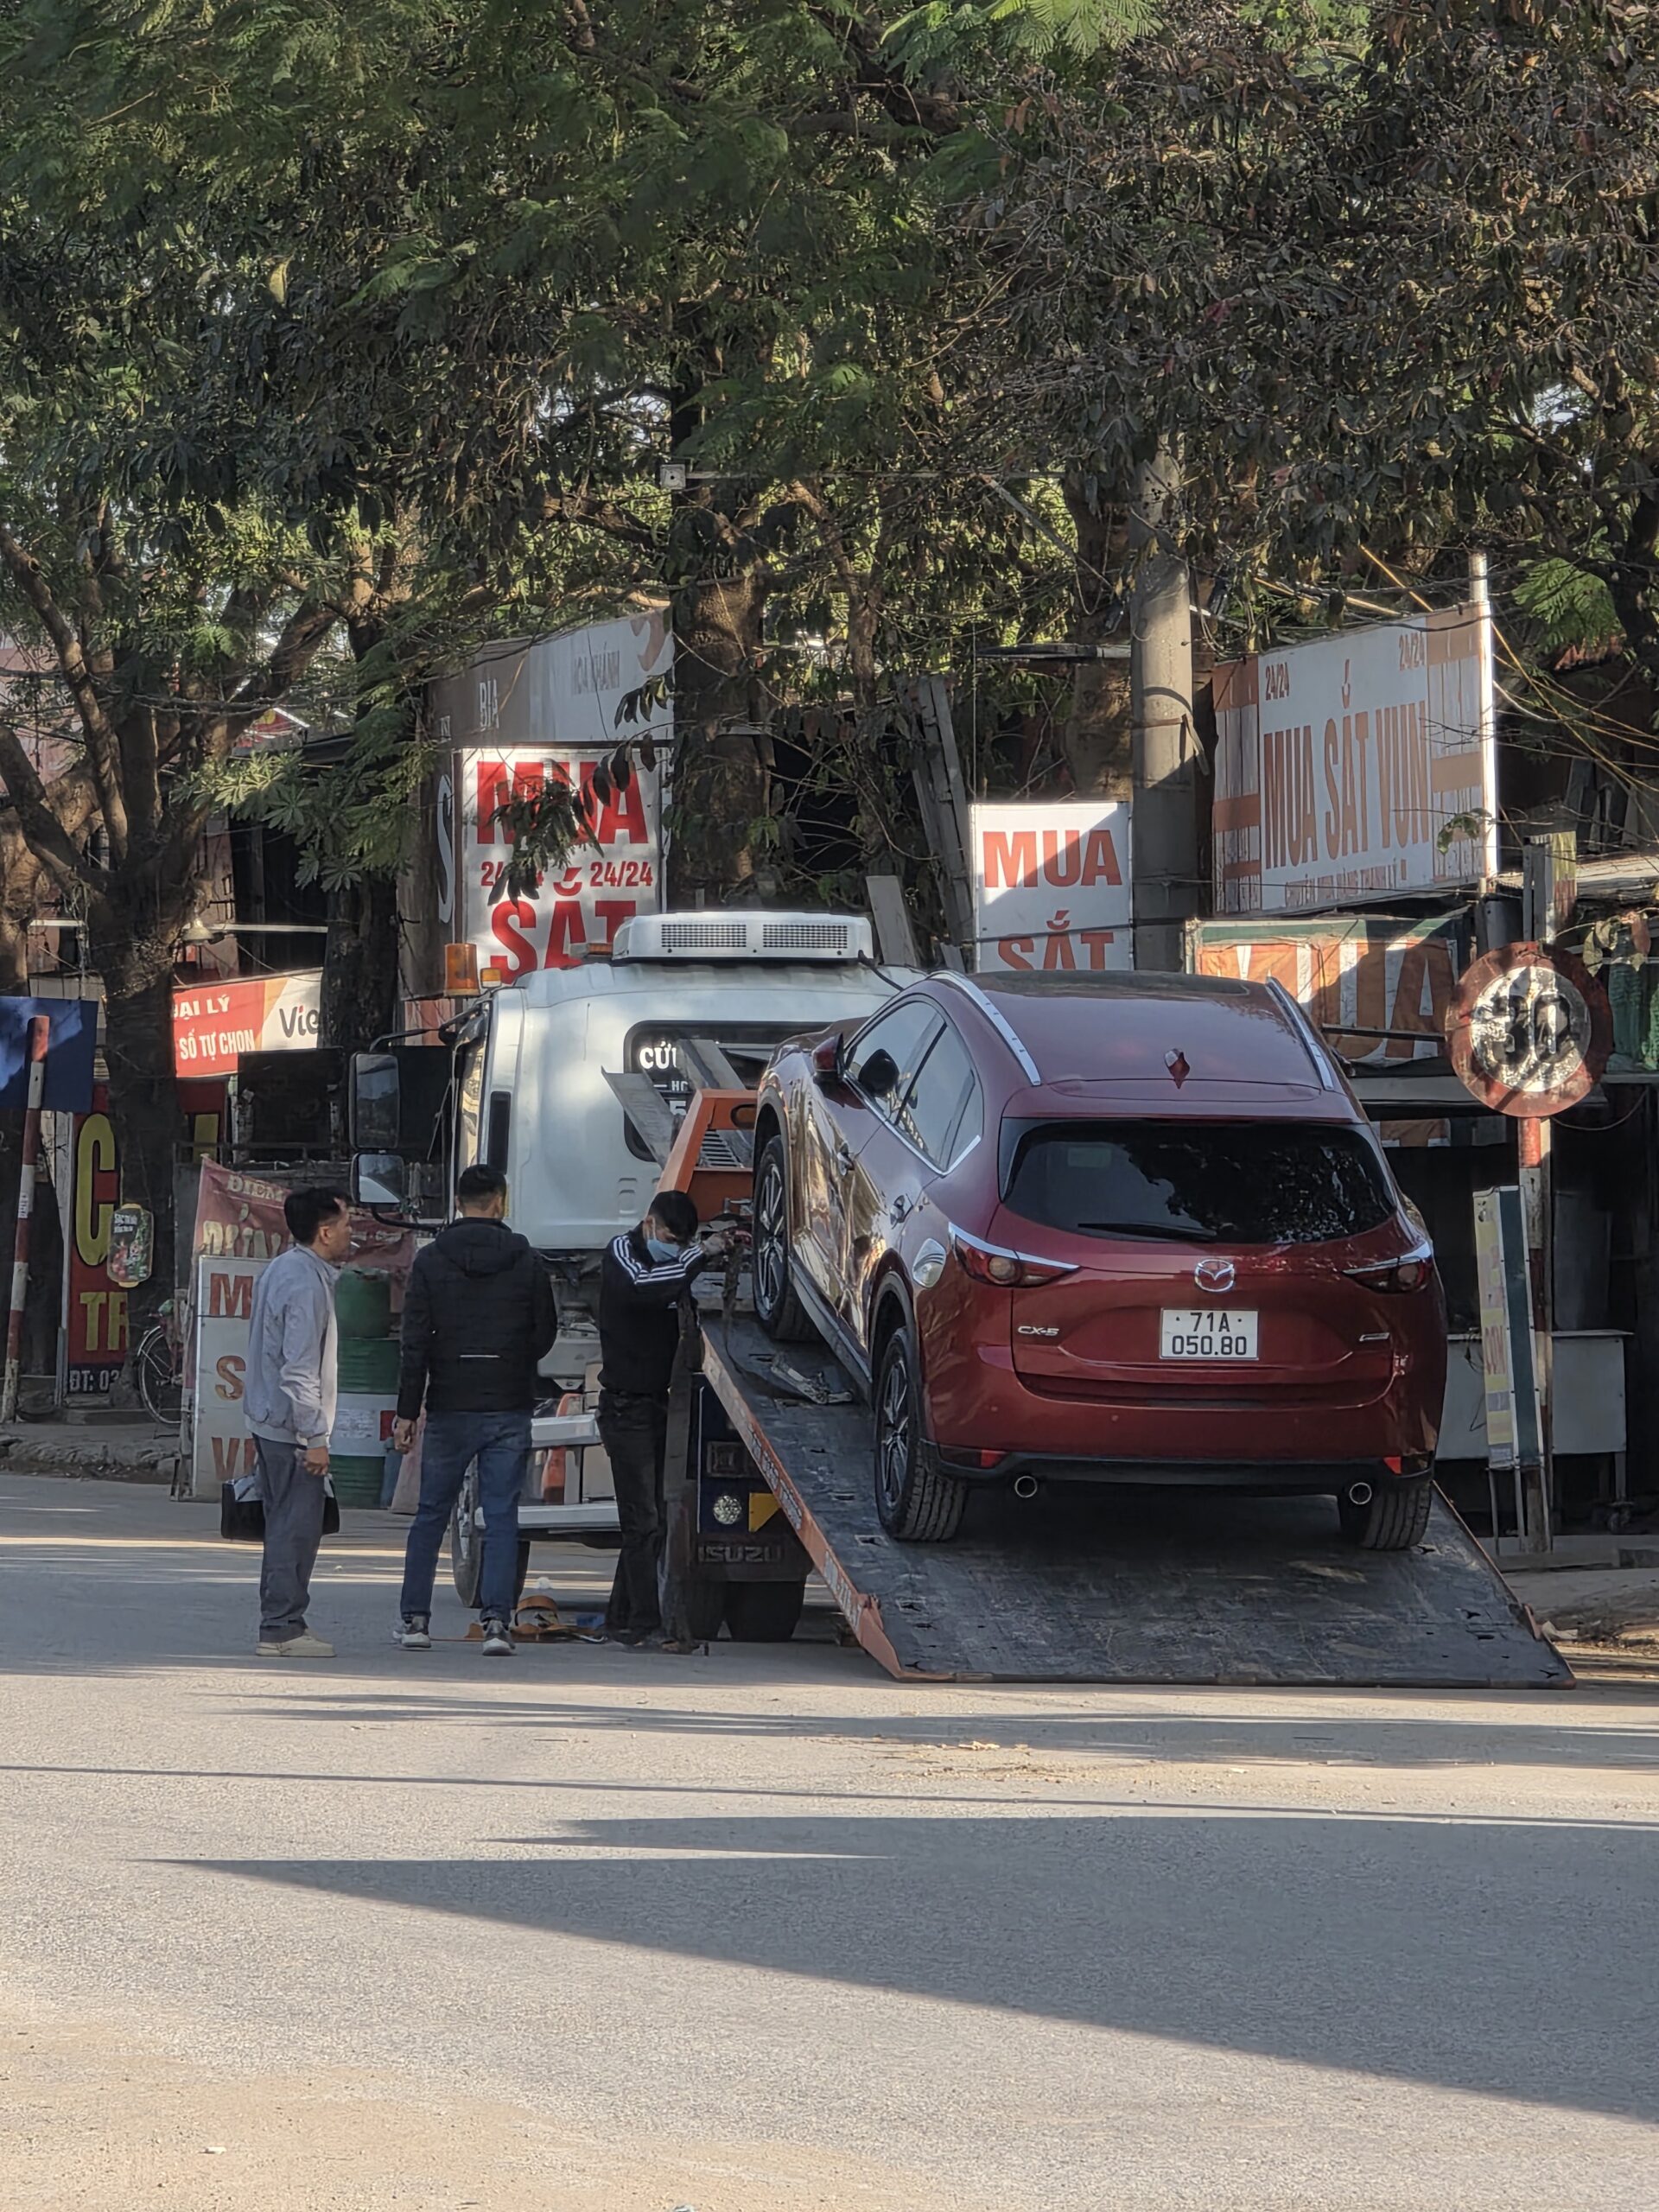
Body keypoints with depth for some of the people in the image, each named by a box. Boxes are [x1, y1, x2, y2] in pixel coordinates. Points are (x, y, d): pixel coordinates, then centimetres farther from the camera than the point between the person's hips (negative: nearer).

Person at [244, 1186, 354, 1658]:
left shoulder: (281, 1270, 13)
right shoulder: (306, 1285, -19)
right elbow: (300, 1370, -22)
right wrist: (315, 1437, -21)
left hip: (270, 1423, 10)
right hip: (292, 1427, -10)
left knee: (286, 1527, 15)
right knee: (297, 1527, -7)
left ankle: (280, 1623, 19)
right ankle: (283, 1628, -6)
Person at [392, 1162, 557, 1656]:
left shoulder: (431, 1261, -3)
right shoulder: (526, 1262, -1)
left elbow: (416, 1342, -4)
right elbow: (546, 1333, 6)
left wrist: (407, 1412, 0)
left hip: (450, 1410, 0)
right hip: (510, 1411, 0)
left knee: (430, 1516, 11)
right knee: (501, 1518, 1)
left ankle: (415, 1618, 10)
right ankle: (496, 1621, -8)